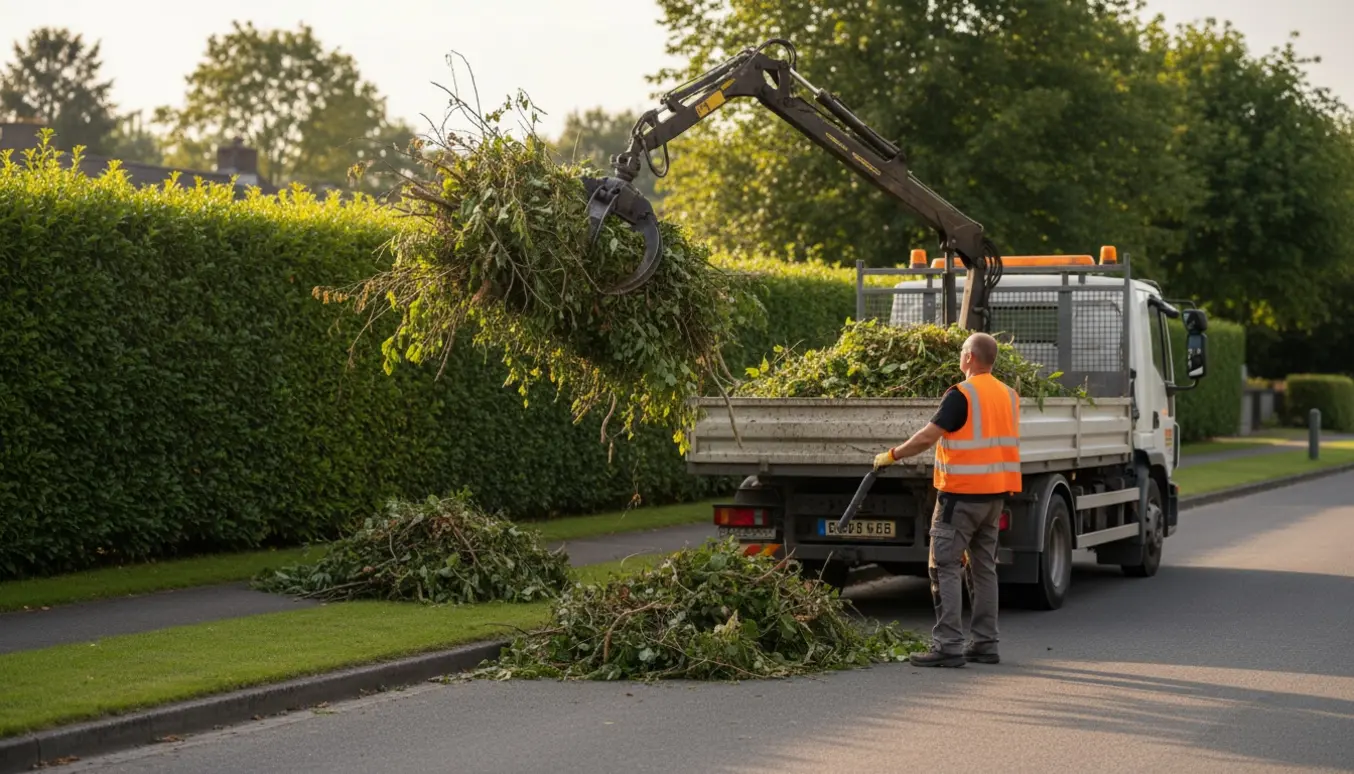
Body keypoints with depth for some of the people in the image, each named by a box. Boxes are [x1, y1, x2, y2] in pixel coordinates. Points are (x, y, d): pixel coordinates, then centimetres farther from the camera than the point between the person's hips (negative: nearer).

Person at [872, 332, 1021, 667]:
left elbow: (928, 436, -19)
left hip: (961, 493, -8)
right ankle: (985, 643, 16)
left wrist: (891, 455, -9)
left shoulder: (961, 394, -15)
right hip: (995, 493, 8)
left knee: (945, 567, -4)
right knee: (984, 567, 13)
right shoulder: (1009, 395, 9)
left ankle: (948, 645, -9)